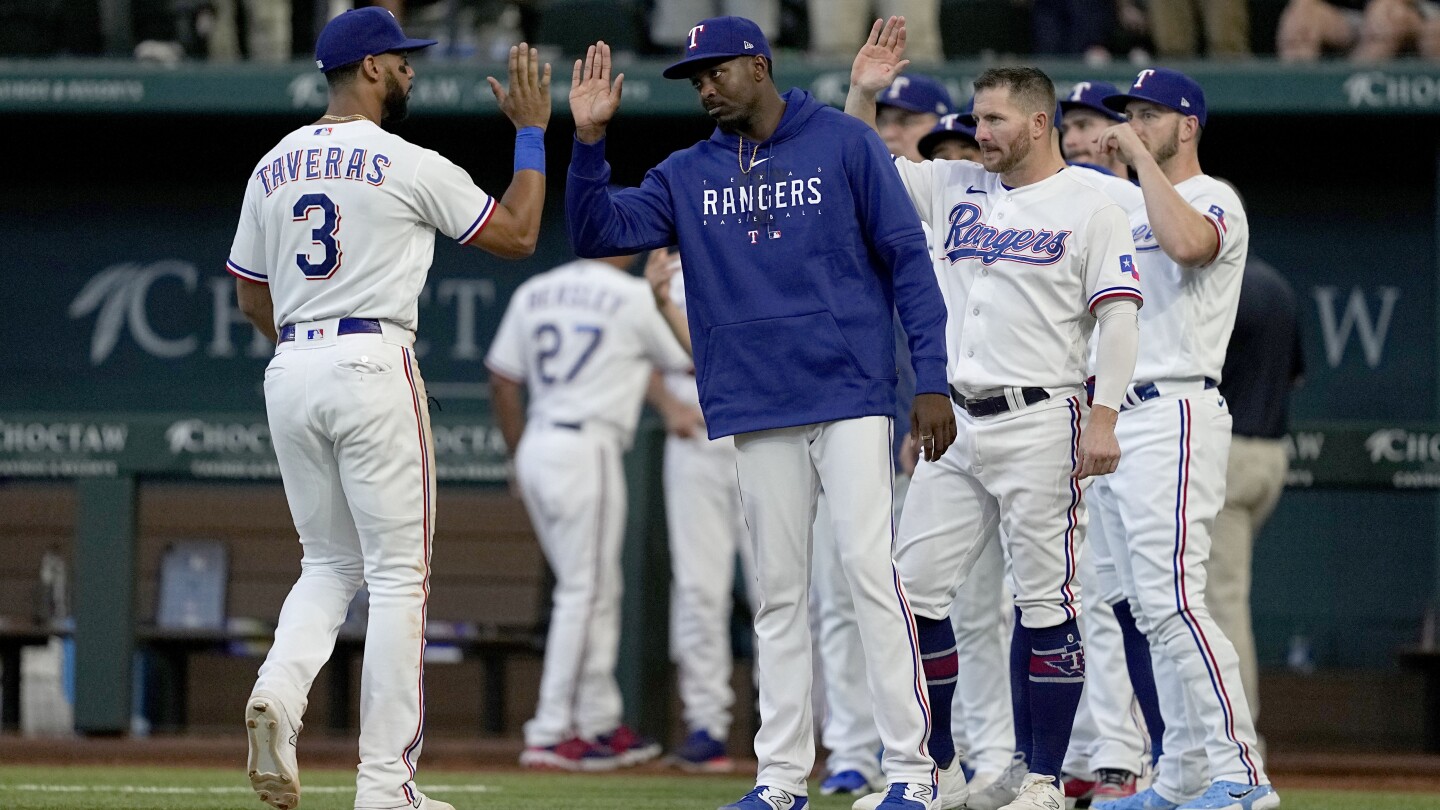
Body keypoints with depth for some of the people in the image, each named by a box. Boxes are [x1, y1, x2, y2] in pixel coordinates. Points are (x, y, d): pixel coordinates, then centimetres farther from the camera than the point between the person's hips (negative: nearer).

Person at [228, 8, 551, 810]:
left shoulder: (274, 167, 11)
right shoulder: (408, 166, -7)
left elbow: (251, 300, 16)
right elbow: (518, 235, 2)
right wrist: (532, 132, 10)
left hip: (290, 372, 6)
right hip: (373, 367, -6)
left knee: (330, 565, 17)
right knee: (398, 575, 0)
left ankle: (280, 692, -13)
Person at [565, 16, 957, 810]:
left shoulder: (845, 144, 0)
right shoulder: (687, 175, 12)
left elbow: (907, 259, -1)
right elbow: (599, 232, 4)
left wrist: (932, 380, -6)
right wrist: (589, 140, -10)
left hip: (851, 393, -4)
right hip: (757, 411, 4)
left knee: (869, 567, -11)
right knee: (778, 591, 6)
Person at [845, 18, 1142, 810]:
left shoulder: (1089, 208, -2)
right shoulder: (957, 188, 14)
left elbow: (1118, 316, -8)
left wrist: (1103, 417, -18)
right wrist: (863, 93, 3)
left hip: (1041, 424, -6)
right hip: (956, 423, 6)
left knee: (1044, 599, -4)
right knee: (915, 588, 2)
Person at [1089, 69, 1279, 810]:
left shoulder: (1214, 200, -6)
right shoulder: (1128, 210, 22)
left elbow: (1187, 243, -30)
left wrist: (1140, 156, -20)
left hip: (1174, 414, -10)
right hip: (1119, 418, 10)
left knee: (1170, 598, -18)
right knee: (1152, 607, 9)